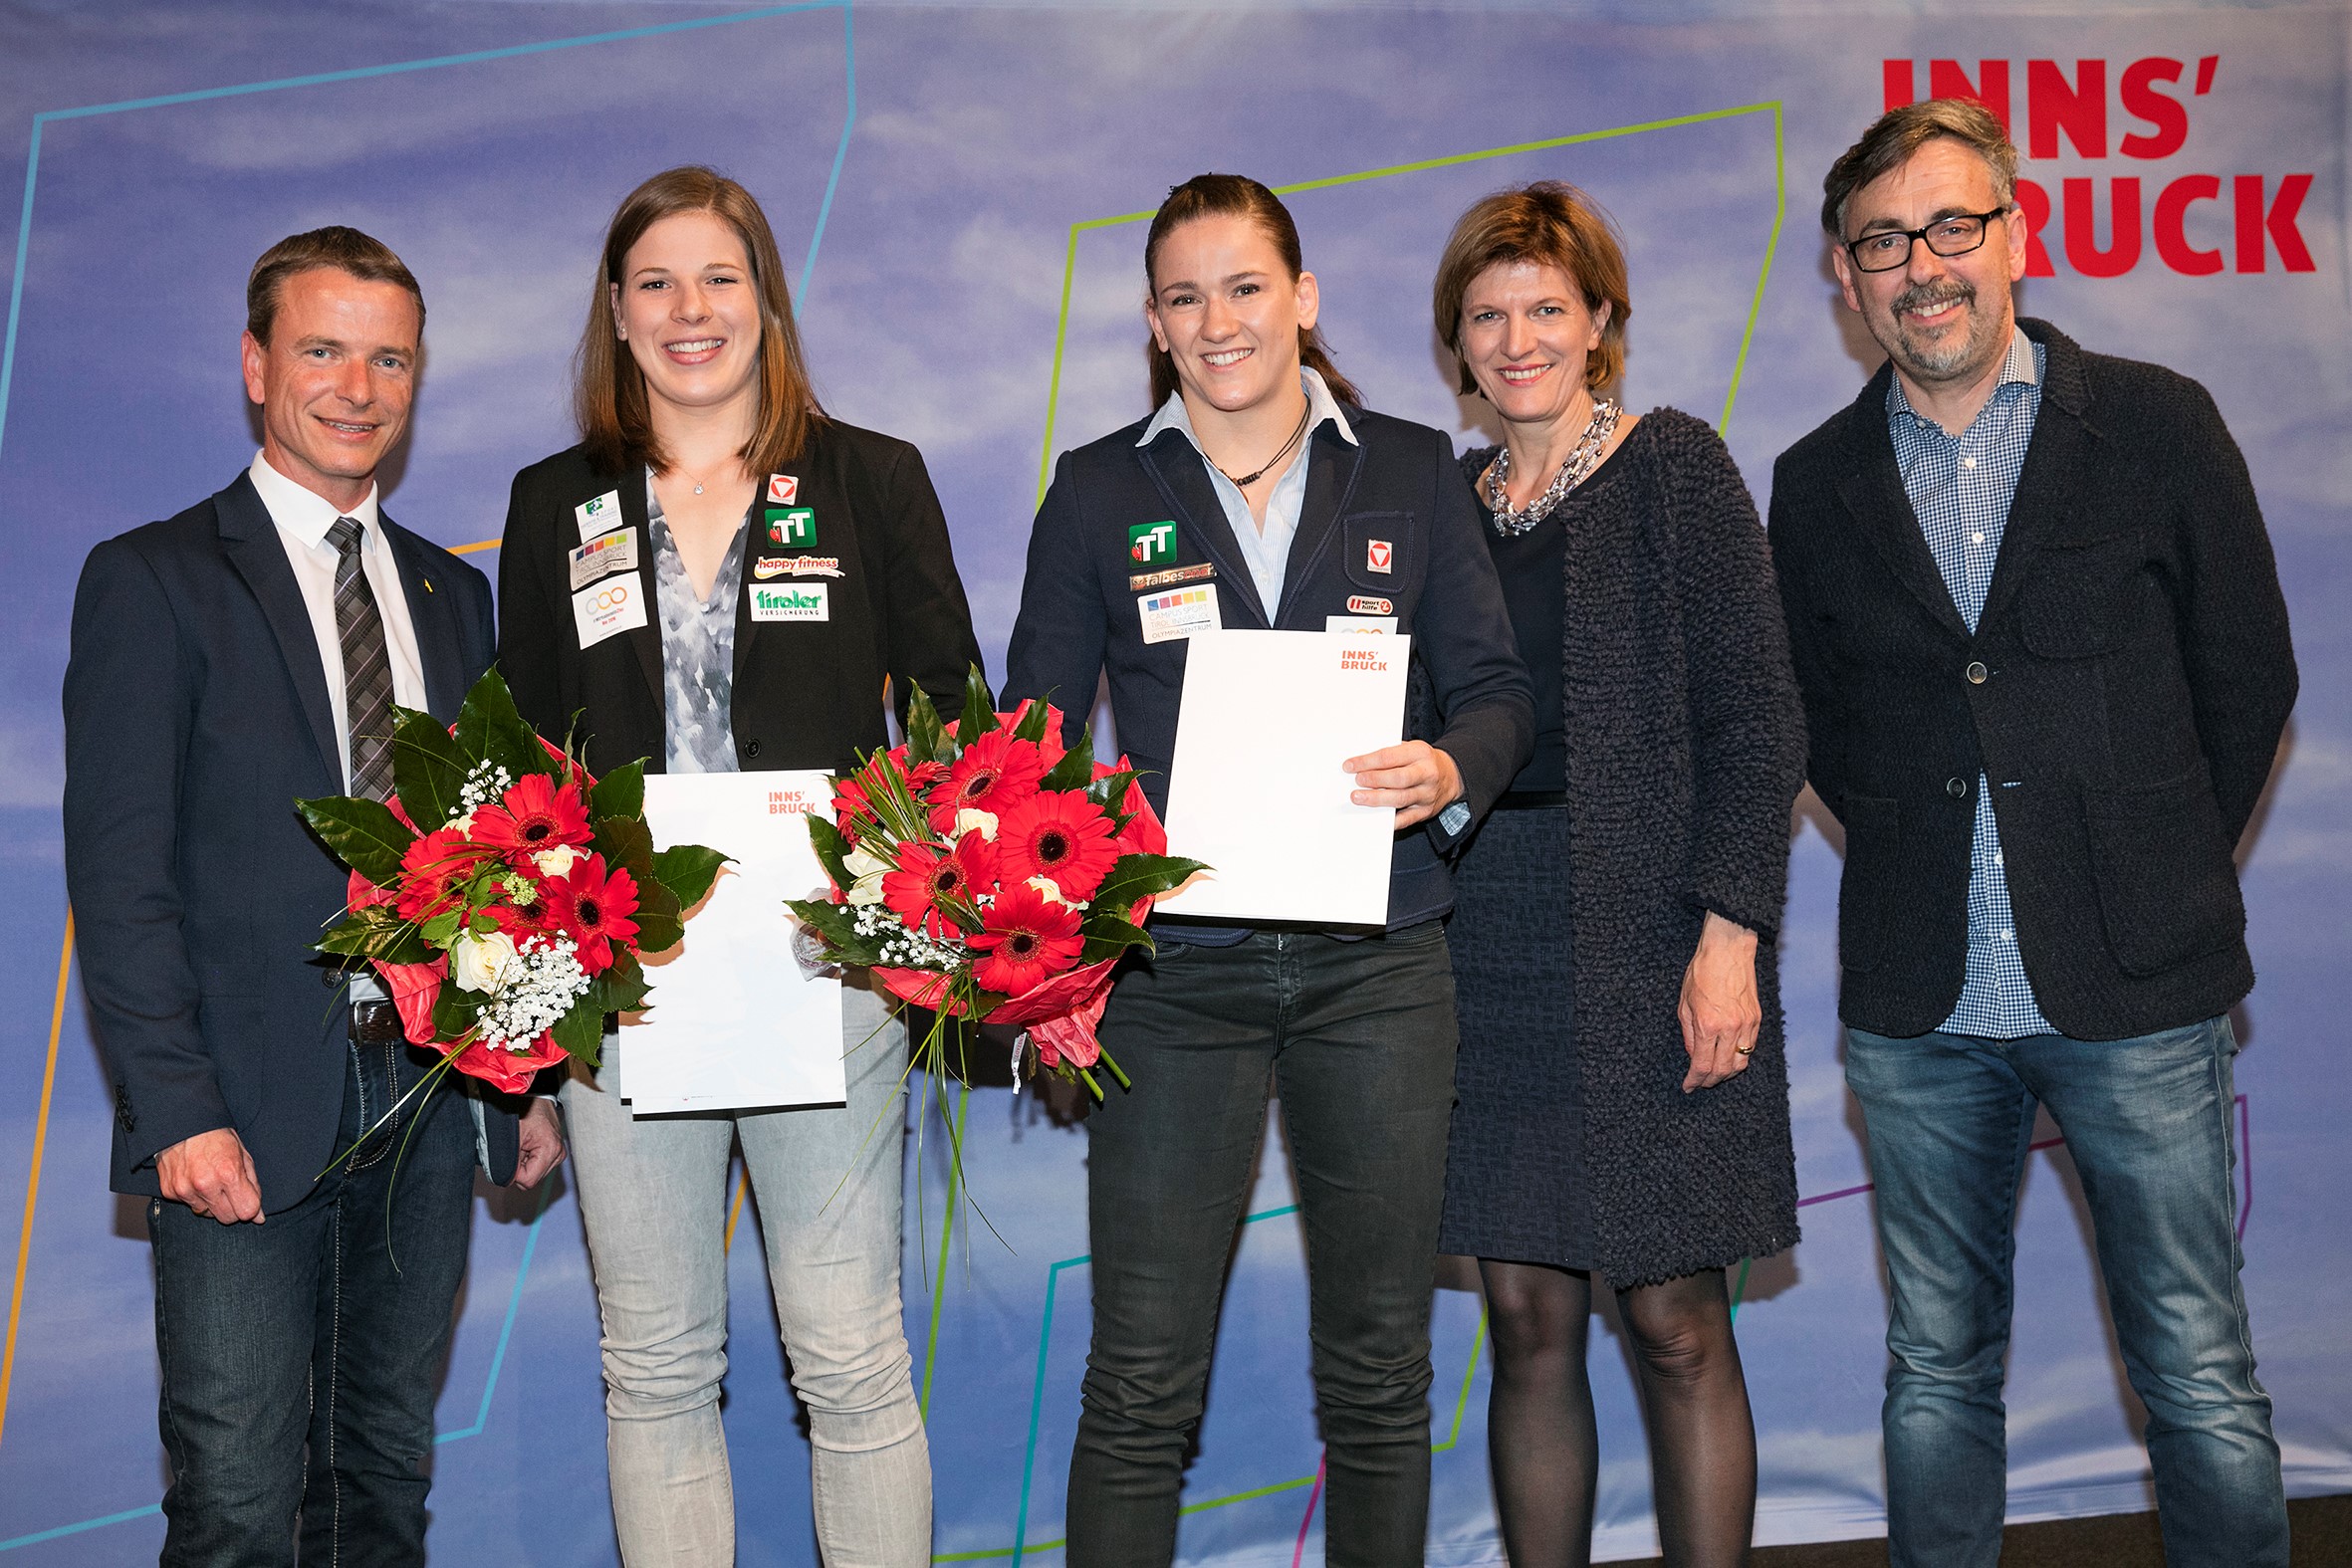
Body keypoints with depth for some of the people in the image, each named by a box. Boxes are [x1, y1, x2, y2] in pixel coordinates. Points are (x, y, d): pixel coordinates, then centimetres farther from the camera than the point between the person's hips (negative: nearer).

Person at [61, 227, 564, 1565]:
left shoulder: (455, 592, 14)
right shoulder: (151, 581, -1)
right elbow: (119, 876, -7)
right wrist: (178, 1112, -15)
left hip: (430, 1100, 5)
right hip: (248, 1115, -4)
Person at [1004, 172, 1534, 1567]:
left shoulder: (1412, 471, 9)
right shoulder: (1101, 492, 7)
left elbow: (1496, 689, 6)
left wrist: (1451, 770, -17)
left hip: (1378, 968, 1)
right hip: (1174, 968, -1)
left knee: (1380, 1371, 10)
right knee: (1142, 1382, 0)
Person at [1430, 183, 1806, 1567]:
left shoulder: (1675, 466, 0)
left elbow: (1756, 717, -5)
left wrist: (1731, 934, -13)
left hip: (1653, 947, -4)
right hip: (1485, 950, 4)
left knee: (1674, 1324, 0)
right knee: (1529, 1322, 7)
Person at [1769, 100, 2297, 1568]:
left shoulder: (2161, 426, 1)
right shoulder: (1818, 484, 7)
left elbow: (2248, 681, 5)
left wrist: (2155, 880, 7)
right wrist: (1923, 868, 6)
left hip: (2139, 998, -2)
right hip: (1919, 1008, 2)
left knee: (2202, 1379, 4)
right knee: (1937, 1376, 12)